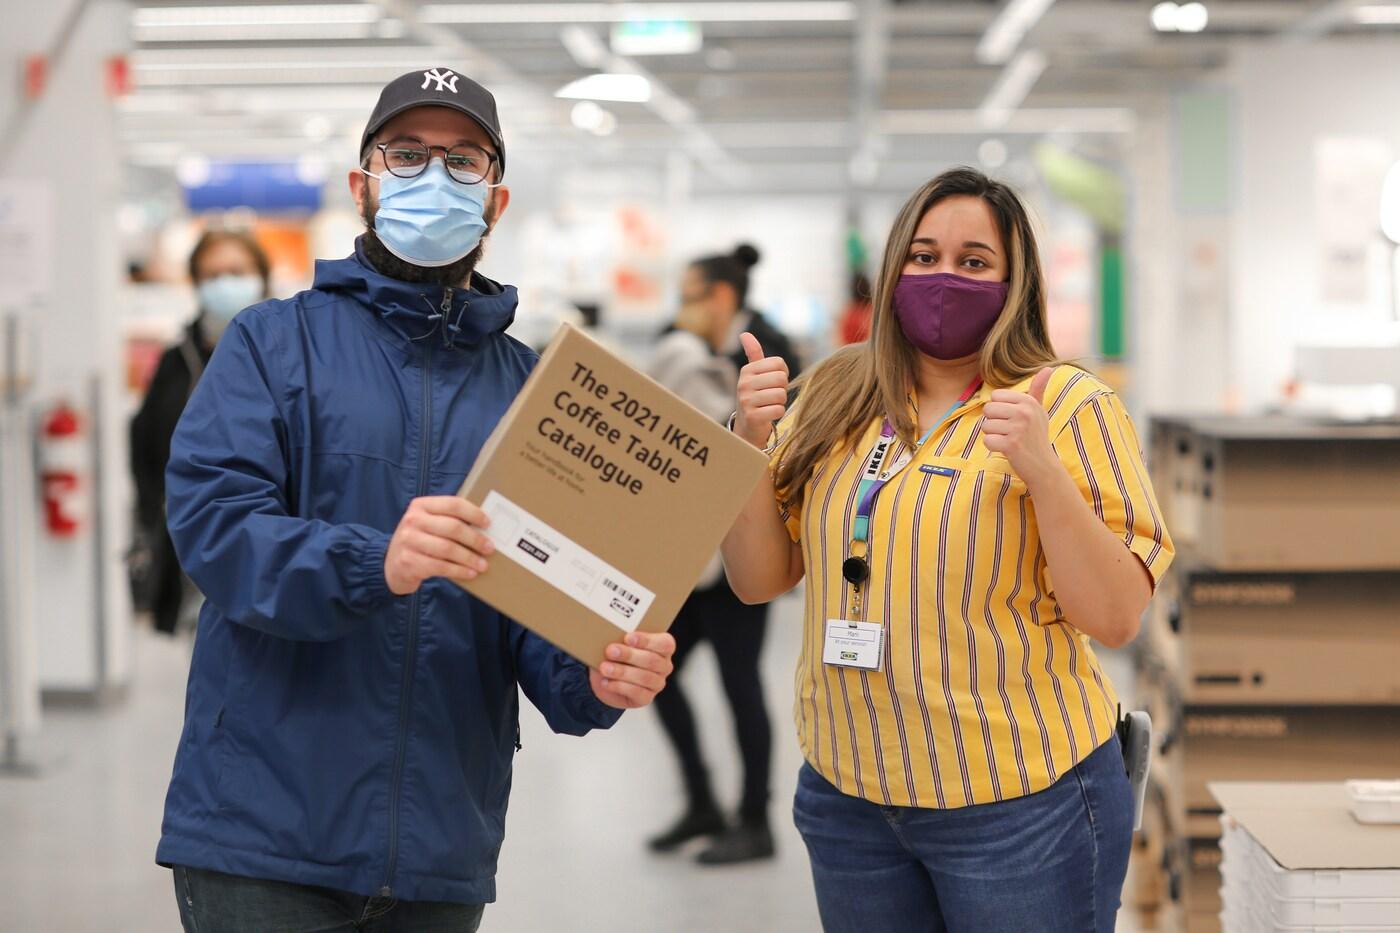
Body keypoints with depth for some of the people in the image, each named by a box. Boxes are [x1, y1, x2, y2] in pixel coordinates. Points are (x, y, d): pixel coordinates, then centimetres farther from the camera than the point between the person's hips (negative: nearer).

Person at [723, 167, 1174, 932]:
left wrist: (1043, 470, -24)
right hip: (849, 796, 4)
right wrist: (752, 439, -9)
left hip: (1021, 803, -4)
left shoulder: (1068, 404, -8)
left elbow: (1116, 619, -12)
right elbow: (758, 579, 6)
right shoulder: (832, 401, 5)